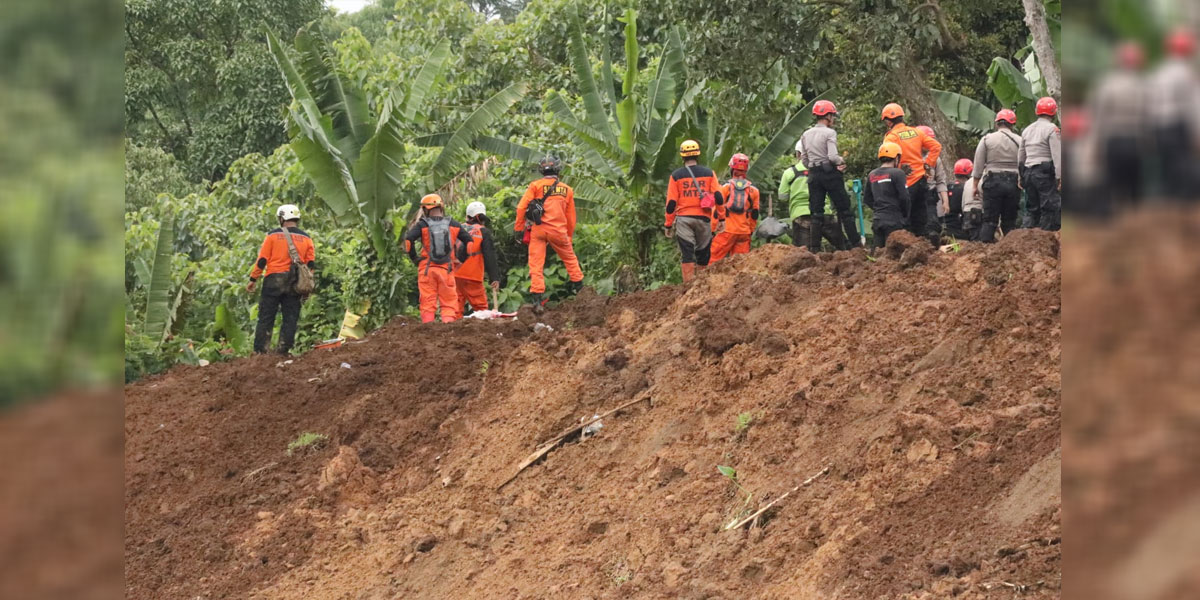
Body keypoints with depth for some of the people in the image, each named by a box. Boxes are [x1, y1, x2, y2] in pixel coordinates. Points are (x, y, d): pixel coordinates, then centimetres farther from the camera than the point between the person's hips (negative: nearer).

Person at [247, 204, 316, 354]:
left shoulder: (273, 235, -2)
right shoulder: (306, 238, 7)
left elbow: (262, 260, -4)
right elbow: (311, 264, 5)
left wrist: (253, 279, 3)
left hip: (273, 280, -2)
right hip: (294, 284, 2)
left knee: (266, 316, 2)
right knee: (290, 318, 6)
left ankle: (259, 349, -1)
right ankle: (283, 349, 3)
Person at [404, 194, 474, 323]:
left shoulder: (422, 225, -3)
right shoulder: (453, 224, 6)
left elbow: (408, 239, -16)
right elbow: (469, 240, 9)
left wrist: (413, 258, -5)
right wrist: (462, 258, 16)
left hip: (427, 268, -1)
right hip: (446, 269, 1)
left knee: (428, 302, 2)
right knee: (449, 302, 5)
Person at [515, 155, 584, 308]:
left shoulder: (535, 185, 2)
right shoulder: (567, 190, 11)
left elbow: (521, 207, -4)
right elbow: (571, 217, 16)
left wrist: (519, 228, 3)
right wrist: (569, 237, 24)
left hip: (538, 229, -2)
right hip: (558, 230, 2)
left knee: (536, 264, 0)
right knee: (570, 258, 22)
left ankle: (538, 297, -8)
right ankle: (578, 286, 30)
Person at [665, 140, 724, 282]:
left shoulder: (676, 175, 0)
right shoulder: (708, 173, 3)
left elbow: (671, 203, -2)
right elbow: (719, 197, -2)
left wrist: (668, 225, 5)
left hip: (683, 218, -1)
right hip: (703, 217, 1)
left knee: (687, 254, -4)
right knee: (703, 254, 12)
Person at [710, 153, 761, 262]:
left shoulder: (726, 187, -1)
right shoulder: (753, 190, 7)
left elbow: (717, 208, -1)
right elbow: (754, 214, 11)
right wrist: (751, 231, 21)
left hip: (727, 230, -3)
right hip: (744, 232, 3)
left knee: (713, 259, -2)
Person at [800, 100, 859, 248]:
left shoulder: (806, 135, 10)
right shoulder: (829, 133, -9)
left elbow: (804, 160, 12)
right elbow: (832, 156, -20)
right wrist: (841, 161, 0)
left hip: (814, 174, 5)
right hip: (830, 173, -5)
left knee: (816, 212, 6)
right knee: (844, 209, 3)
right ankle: (855, 243, 2)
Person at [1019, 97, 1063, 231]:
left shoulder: (1027, 130, 16)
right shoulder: (1052, 129, -7)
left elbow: (1021, 156, 21)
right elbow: (1057, 155, -13)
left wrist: (1020, 176, 27)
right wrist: (1060, 177, -13)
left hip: (1029, 173, 7)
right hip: (1045, 173, -7)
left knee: (1033, 211, 11)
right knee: (1050, 210, -8)